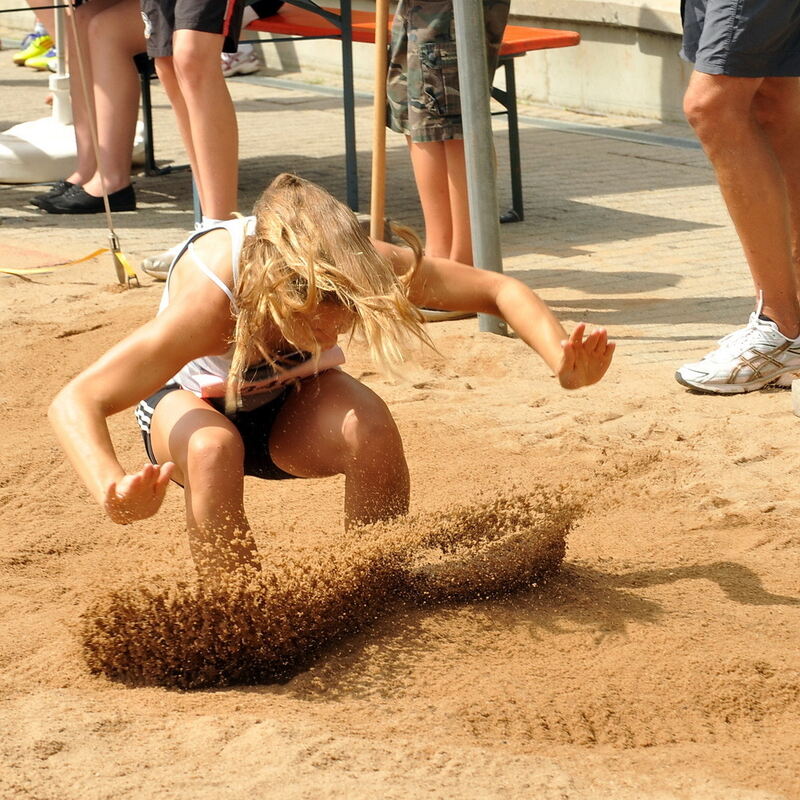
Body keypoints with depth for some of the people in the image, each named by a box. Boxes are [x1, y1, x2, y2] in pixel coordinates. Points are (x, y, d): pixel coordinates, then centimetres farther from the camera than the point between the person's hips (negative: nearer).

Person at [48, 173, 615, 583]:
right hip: (195, 401, -2)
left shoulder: (366, 267, -31)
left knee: (371, 425, -32)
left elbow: (500, 291, -19)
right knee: (213, 447, -40)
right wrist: (111, 490, -63)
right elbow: (74, 403, -44)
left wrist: (563, 362, -36)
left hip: (291, 408, 2)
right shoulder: (209, 299, -41)